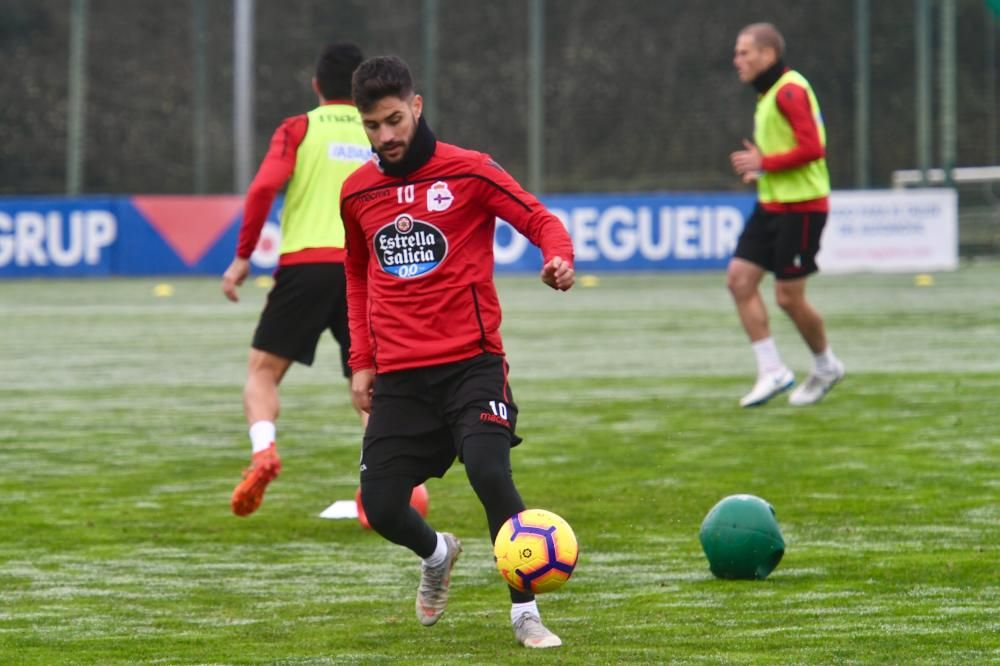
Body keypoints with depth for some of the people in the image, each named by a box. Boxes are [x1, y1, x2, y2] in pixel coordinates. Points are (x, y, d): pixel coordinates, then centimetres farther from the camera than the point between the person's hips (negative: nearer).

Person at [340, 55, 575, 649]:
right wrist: (362, 361, 17)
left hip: (471, 361, -4)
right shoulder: (357, 192, 9)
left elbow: (541, 220, -4)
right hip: (399, 375, 4)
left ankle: (526, 614, -9)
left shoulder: (468, 171, -4)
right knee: (381, 505, -2)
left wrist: (559, 258, -27)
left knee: (490, 472, -25)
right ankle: (437, 556, 35)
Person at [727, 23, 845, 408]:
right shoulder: (769, 93, 15)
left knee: (788, 297, -4)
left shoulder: (790, 91, -16)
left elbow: (812, 147, -24)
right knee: (740, 279, 0)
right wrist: (760, 169, 10)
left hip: (800, 206, -10)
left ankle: (825, 367, 19)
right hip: (771, 205, 10)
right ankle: (772, 371, 4)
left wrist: (765, 163, -17)